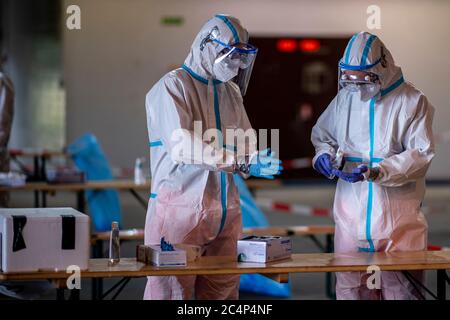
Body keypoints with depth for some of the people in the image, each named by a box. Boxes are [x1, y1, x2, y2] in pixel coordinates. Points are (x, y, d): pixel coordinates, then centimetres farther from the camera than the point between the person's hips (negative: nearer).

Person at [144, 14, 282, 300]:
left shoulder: (231, 92, 18)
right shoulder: (172, 87, -6)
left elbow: (245, 143, 22)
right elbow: (182, 145, -20)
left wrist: (258, 160, -3)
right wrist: (241, 162, -24)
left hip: (225, 210, 7)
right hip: (181, 208, -7)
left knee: (223, 289, 5)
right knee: (172, 289, -4)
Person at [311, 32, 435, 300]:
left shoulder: (412, 101, -4)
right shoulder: (344, 98, 8)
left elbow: (421, 154, -10)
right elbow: (321, 133, 23)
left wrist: (376, 172, -21)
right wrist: (324, 153, -1)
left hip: (397, 216, -3)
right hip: (351, 214, 4)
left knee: (401, 288, 0)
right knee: (350, 286, 6)